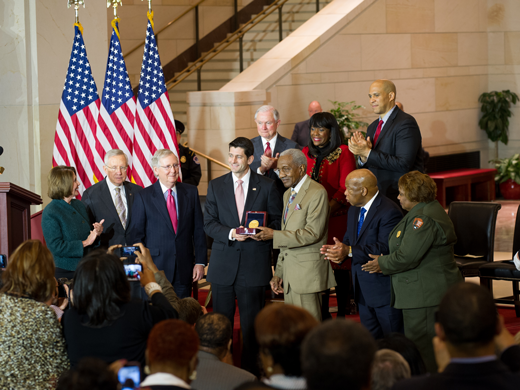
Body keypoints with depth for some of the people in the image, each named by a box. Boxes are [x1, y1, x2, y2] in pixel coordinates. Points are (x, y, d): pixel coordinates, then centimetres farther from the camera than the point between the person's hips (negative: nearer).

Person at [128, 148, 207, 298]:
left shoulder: (191, 192, 7)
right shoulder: (144, 197, -1)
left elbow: (199, 229, 8)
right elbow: (136, 235, 1)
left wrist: (200, 262, 2)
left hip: (184, 270, 2)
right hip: (155, 268, -2)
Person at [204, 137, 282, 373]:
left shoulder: (267, 187, 3)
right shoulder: (216, 186, 8)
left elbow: (276, 221, 6)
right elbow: (209, 223, 3)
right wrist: (230, 234, -15)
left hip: (254, 263, -2)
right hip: (224, 263, 2)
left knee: (252, 325, 1)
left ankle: (251, 370, 8)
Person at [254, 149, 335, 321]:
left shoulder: (317, 193, -10)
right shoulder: (288, 194, 18)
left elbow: (312, 233, -19)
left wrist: (274, 235, -21)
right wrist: (278, 272, 16)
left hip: (308, 273, -8)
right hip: (290, 273, 8)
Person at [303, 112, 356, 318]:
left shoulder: (343, 153, -4)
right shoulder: (306, 153, 13)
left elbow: (345, 187, -11)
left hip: (337, 217, -5)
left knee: (340, 267, 0)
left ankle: (342, 314, 8)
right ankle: (323, 315, 15)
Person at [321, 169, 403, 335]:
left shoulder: (389, 212, -19)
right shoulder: (354, 210, 14)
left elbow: (385, 248, -26)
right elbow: (349, 240, 16)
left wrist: (349, 251, -31)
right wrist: (339, 249, -9)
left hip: (384, 289, -9)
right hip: (363, 290, 9)